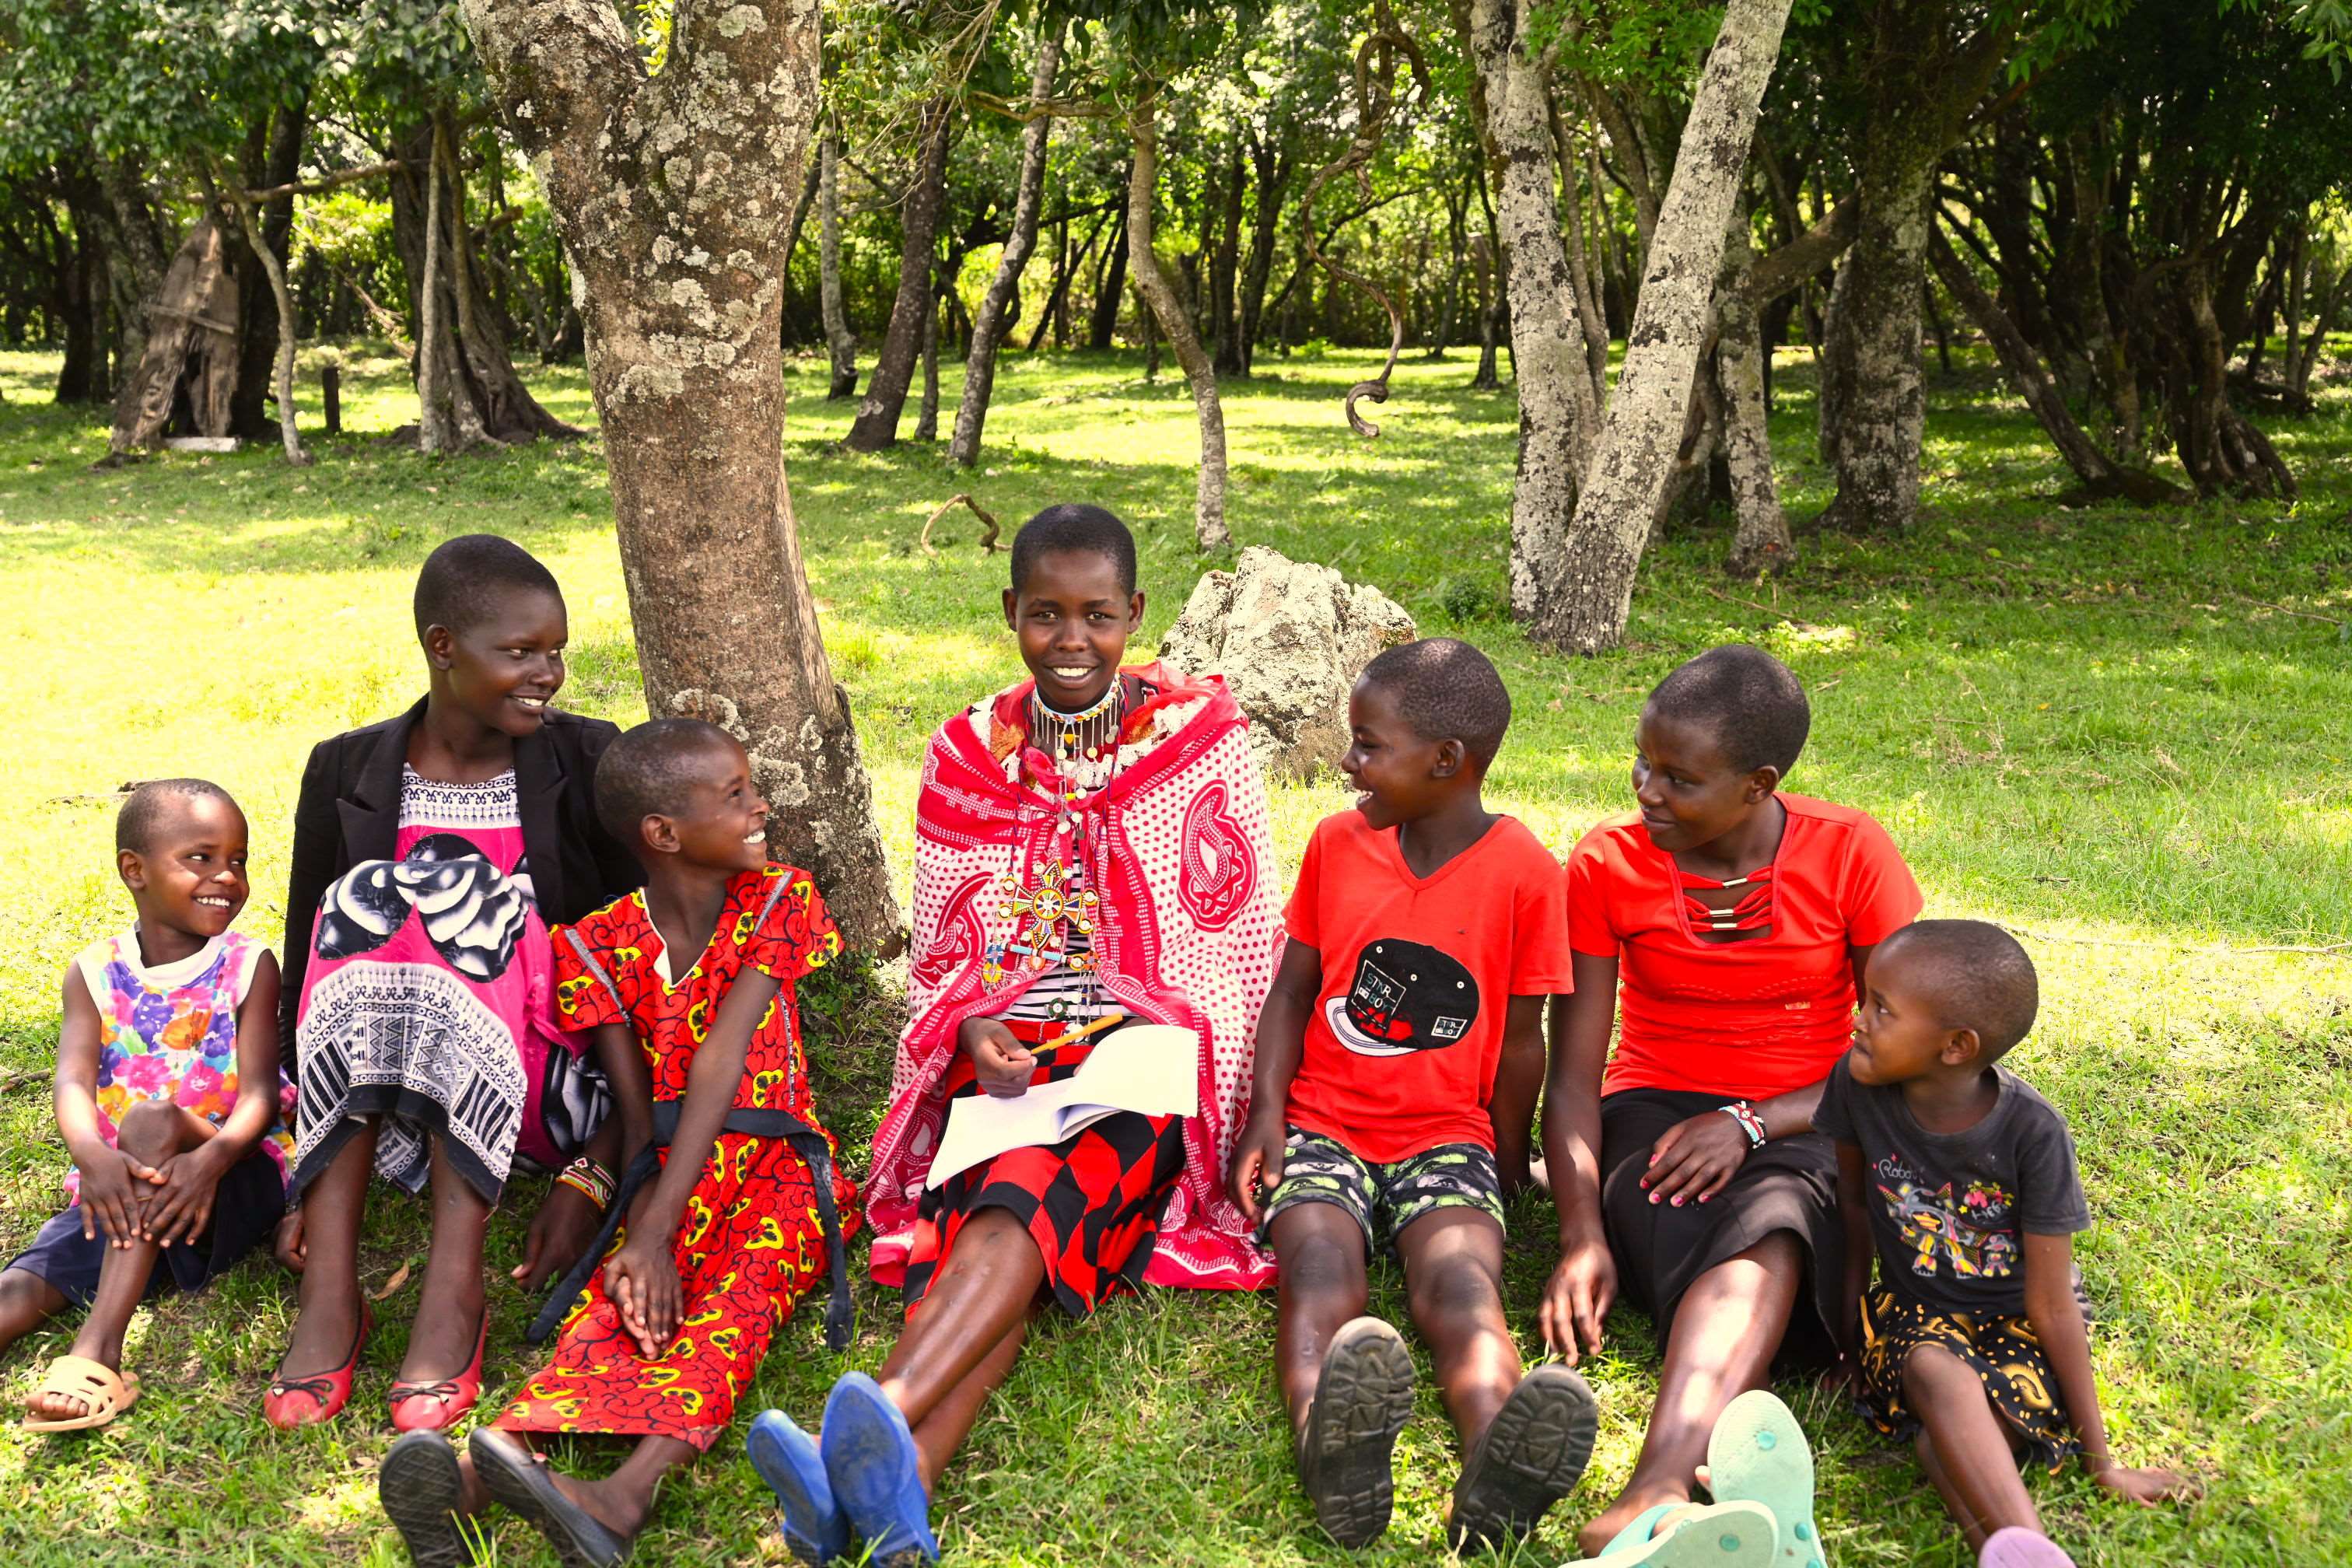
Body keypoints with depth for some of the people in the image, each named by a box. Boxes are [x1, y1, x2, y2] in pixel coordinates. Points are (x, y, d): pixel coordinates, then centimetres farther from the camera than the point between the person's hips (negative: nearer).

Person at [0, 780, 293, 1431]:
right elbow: (74, 1082, -10)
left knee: (150, 1118, -32)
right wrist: (93, 1157, -34)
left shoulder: (247, 966, 0)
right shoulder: (95, 974, 6)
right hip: (121, 1187, 3)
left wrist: (212, 1158, -33)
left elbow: (261, 1093, -11)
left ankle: (98, 1349, -43)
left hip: (236, 1177, -3)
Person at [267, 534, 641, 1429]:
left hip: (547, 1098, -1)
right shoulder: (348, 773, 5)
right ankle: (328, 1286, -33)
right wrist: (296, 1171, -4)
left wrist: (593, 1177, -13)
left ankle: (456, 1281, -34)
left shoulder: (589, 762, -1)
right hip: (381, 1112, 2)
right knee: (361, 904, -25)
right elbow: (306, 963, 6)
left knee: (478, 904, -27)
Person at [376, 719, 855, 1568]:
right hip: (669, 1177, 1)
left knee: (738, 1299, -30)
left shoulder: (778, 902, -1)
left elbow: (717, 1068, -13)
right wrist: (643, 1242, -23)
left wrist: (658, 1231, -22)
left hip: (775, 1158, -1)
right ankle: (477, 1475, -53)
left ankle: (625, 1495, -55)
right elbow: (637, 1115, -4)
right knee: (619, 1304, -26)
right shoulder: (598, 946, 3)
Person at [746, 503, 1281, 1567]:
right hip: (1005, 1056, 2)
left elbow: (1242, 946, 6)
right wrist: (975, 1034, -7)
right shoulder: (967, 753, 12)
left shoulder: (1203, 738, 6)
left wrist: (1221, 1087, -6)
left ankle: (886, 1416, -57)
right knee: (990, 1220, -29)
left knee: (1026, 1194, -33)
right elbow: (938, 951, 14)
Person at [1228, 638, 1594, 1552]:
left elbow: (1523, 1035, 5)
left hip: (1447, 1133, -1)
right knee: (1320, 1271, -30)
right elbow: (1293, 988, 10)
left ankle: (1498, 1466, -60)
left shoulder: (1523, 871, -3)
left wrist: (1504, 1158, 11)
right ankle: (1328, 1448, -60)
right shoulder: (1337, 843, 7)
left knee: (1460, 1276, -31)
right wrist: (1267, 1115, -2)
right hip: (1323, 1124, 1)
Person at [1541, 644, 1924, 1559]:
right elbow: (1573, 1076, -3)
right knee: (1755, 1254, -35)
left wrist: (1753, 1123, -17)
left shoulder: (1851, 854, -3)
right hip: (1657, 1113, 1)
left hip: (1803, 1129, -1)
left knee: (1768, 1228, -38)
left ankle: (1656, 1489, -59)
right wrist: (1583, 1234, -20)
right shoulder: (1609, 866, -1)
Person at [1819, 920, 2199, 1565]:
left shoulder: (2031, 1131, -21)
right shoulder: (1858, 1083, -14)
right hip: (1914, 1313, 2)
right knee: (1935, 1373, -36)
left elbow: (2052, 1302, -15)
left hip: (2017, 1326, -1)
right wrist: (1853, 1313, 11)